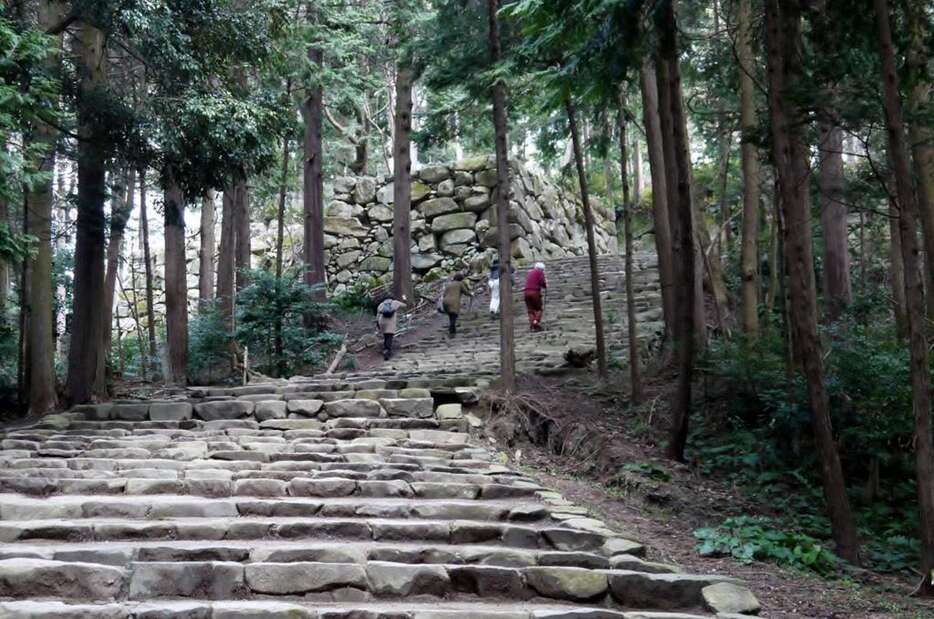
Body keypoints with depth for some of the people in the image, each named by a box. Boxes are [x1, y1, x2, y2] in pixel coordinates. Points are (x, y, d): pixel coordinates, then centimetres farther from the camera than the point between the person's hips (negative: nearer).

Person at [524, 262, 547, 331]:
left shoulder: (529, 273, 24)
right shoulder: (540, 272, 4)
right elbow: (542, 282, -8)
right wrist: (545, 286, 14)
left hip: (527, 292, 6)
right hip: (535, 292, -6)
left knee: (530, 310, 8)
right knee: (539, 308, 2)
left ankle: (532, 325, -2)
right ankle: (536, 322, -16)